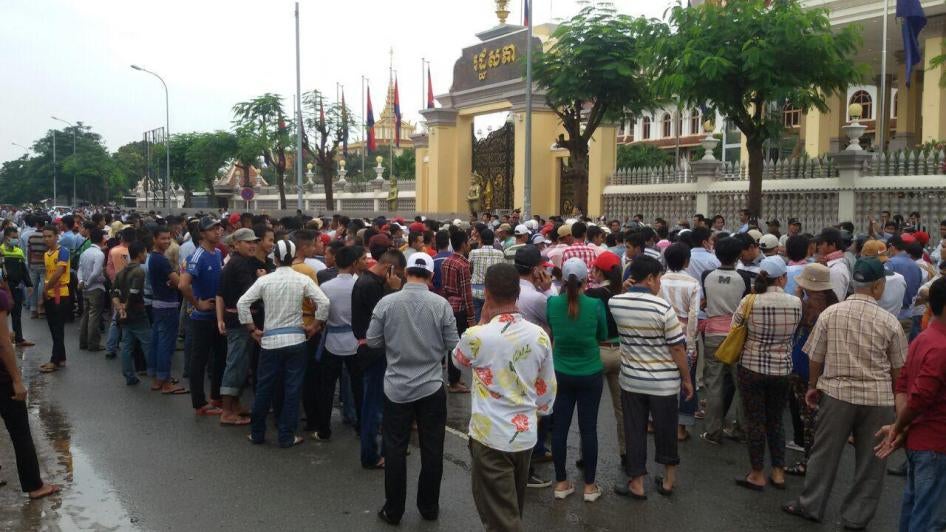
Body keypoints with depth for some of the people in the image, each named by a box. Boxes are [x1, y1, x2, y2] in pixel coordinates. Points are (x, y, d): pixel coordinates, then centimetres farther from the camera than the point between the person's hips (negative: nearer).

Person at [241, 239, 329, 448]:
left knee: (264, 388, 13)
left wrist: (252, 330, 4)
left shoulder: (265, 280, -3)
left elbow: (242, 304, -5)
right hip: (295, 340, -1)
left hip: (270, 341, 1)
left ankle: (257, 433, 24)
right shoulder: (303, 280, -5)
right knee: (292, 389, 6)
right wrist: (314, 327, 1)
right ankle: (287, 436, 11)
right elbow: (324, 303, -11)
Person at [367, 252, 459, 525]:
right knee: (432, 449, 12)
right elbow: (452, 345, -6)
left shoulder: (386, 302, -9)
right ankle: (429, 507, 25)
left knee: (395, 449, 11)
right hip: (432, 386, 0)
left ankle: (393, 510, 21)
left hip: (397, 387, 0)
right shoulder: (441, 304, -10)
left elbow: (373, 341, -3)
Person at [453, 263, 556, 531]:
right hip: (525, 434, 5)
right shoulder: (540, 336, -6)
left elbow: (458, 360, 6)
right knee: (513, 509, 26)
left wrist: (483, 321, 3)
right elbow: (547, 389, 6)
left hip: (491, 438, -5)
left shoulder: (477, 336, -19)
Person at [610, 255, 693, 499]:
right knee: (666, 431, 15)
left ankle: (636, 483, 20)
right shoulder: (662, 307, -19)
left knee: (634, 431, 12)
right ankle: (668, 481, 31)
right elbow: (677, 347, -13)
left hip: (631, 380, 2)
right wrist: (687, 379, -2)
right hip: (663, 383, -2)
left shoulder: (615, 303, -8)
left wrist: (628, 288, 6)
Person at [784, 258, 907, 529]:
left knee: (824, 453, 13)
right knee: (869, 461, 13)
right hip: (878, 398, -1)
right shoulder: (889, 321, -8)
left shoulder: (830, 314, -6)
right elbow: (898, 367, 2)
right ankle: (856, 517, 23)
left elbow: (815, 357, 0)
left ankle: (810, 505, 23)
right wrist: (897, 397, 17)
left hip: (836, 393, 1)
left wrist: (813, 386, 15)